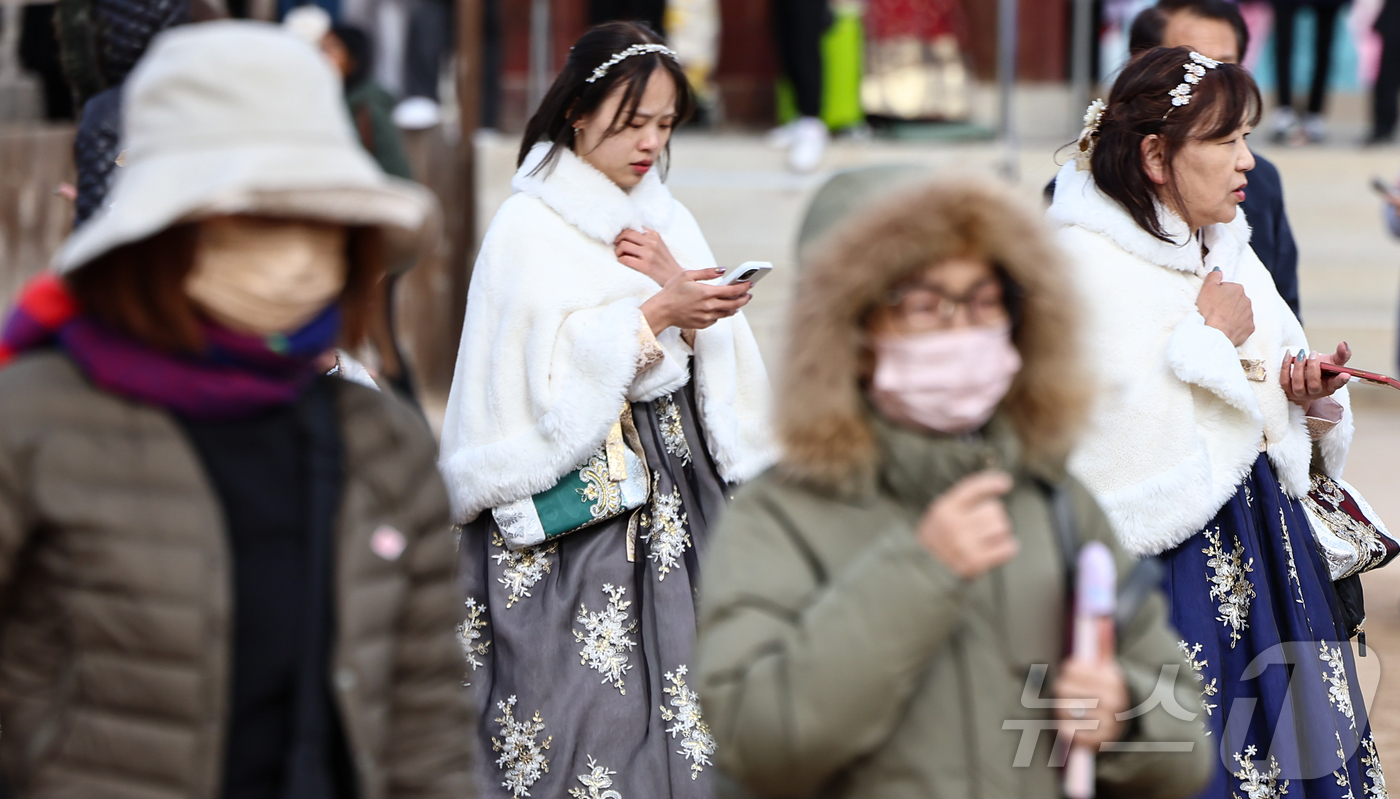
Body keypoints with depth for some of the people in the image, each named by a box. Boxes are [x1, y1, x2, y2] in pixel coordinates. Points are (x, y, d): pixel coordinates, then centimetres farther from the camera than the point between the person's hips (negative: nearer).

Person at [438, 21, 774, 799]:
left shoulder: (667, 219, 13)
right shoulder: (529, 226, -5)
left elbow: (717, 363, 8)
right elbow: (546, 367, -15)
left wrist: (679, 282, -8)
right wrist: (654, 311, -20)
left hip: (670, 491, 5)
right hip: (571, 494, -5)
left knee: (671, 692, 1)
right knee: (580, 697, -9)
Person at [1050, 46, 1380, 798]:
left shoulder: (1231, 252, 13)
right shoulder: (1086, 262, -12)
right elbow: (1126, 435, -21)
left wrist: (1315, 398, -4)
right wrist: (1212, 337, -11)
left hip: (1262, 555, 7)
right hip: (1161, 560, -7)